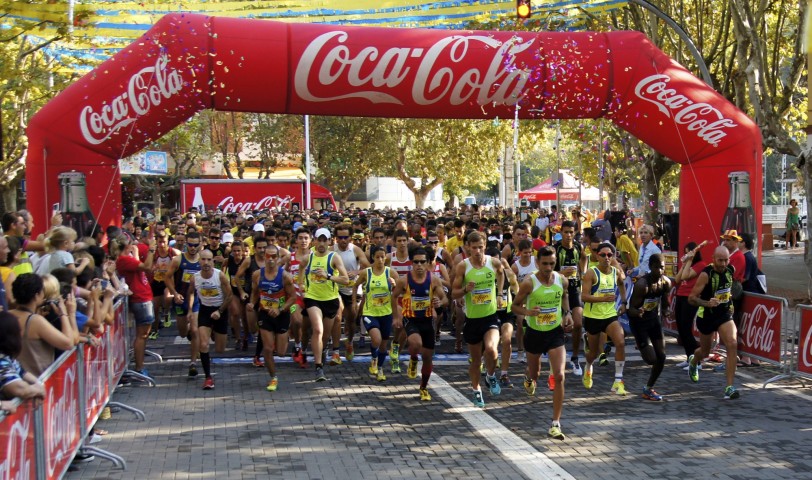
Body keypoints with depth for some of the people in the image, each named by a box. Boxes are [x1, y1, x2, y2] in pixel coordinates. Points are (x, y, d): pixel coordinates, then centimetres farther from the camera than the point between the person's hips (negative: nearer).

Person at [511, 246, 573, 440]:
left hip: (556, 332, 1)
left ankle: (555, 424, -7)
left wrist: (567, 313, 1)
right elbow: (515, 306, -7)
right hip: (535, 333, -1)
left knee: (559, 377, -13)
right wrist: (528, 312, -27)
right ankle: (529, 377, 63)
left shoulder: (562, 280, -6)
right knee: (534, 372, 20)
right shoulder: (529, 283, -17)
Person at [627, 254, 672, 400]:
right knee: (651, 359, -11)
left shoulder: (666, 282, -8)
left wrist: (666, 311, -16)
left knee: (661, 356, 2)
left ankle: (649, 389, 21)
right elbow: (631, 309, -24)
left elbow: (665, 304, 7)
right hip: (638, 321, -6)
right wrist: (637, 312, -47)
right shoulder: (641, 284, -28)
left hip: (654, 318, 6)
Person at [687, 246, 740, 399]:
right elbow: (692, 298, -21)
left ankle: (729, 387, -20)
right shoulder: (706, 274, -21)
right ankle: (693, 362, 57)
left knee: (732, 344, -22)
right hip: (706, 316, -3)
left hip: (725, 314, 3)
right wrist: (707, 303, -37)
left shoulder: (730, 270, -4)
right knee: (705, 352, 16)